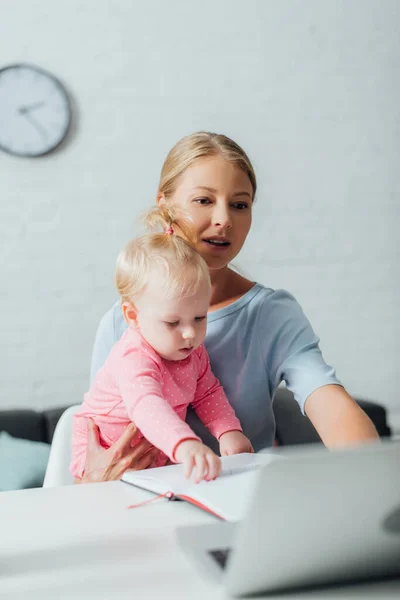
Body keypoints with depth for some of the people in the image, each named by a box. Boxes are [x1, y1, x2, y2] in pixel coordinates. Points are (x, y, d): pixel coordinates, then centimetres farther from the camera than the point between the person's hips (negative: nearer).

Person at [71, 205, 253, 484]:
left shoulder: (193, 351, -3)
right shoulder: (133, 359, -30)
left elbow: (207, 393, 11)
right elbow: (147, 407, -47)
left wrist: (229, 431, -7)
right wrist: (186, 445, -64)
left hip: (158, 461, 7)